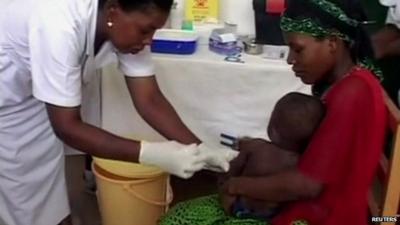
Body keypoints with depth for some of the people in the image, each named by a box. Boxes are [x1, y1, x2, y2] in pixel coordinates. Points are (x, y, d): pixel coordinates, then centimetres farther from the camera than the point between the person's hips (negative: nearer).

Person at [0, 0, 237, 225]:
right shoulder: (60, 25, -41)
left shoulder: (127, 27, -20)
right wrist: (152, 154, -42)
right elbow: (67, 127, -37)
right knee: (28, 205, 4)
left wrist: (202, 151, -27)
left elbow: (149, 100, -16)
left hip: (38, 97, 6)